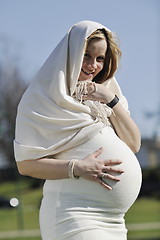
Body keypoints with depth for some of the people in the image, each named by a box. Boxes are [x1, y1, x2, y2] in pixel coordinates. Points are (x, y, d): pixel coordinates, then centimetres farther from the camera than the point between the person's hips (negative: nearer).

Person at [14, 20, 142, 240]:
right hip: (74, 216, -6)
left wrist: (112, 101, -2)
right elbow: (26, 163, -8)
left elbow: (134, 145, 9)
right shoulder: (43, 97, -2)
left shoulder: (106, 90, 17)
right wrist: (77, 168, -19)